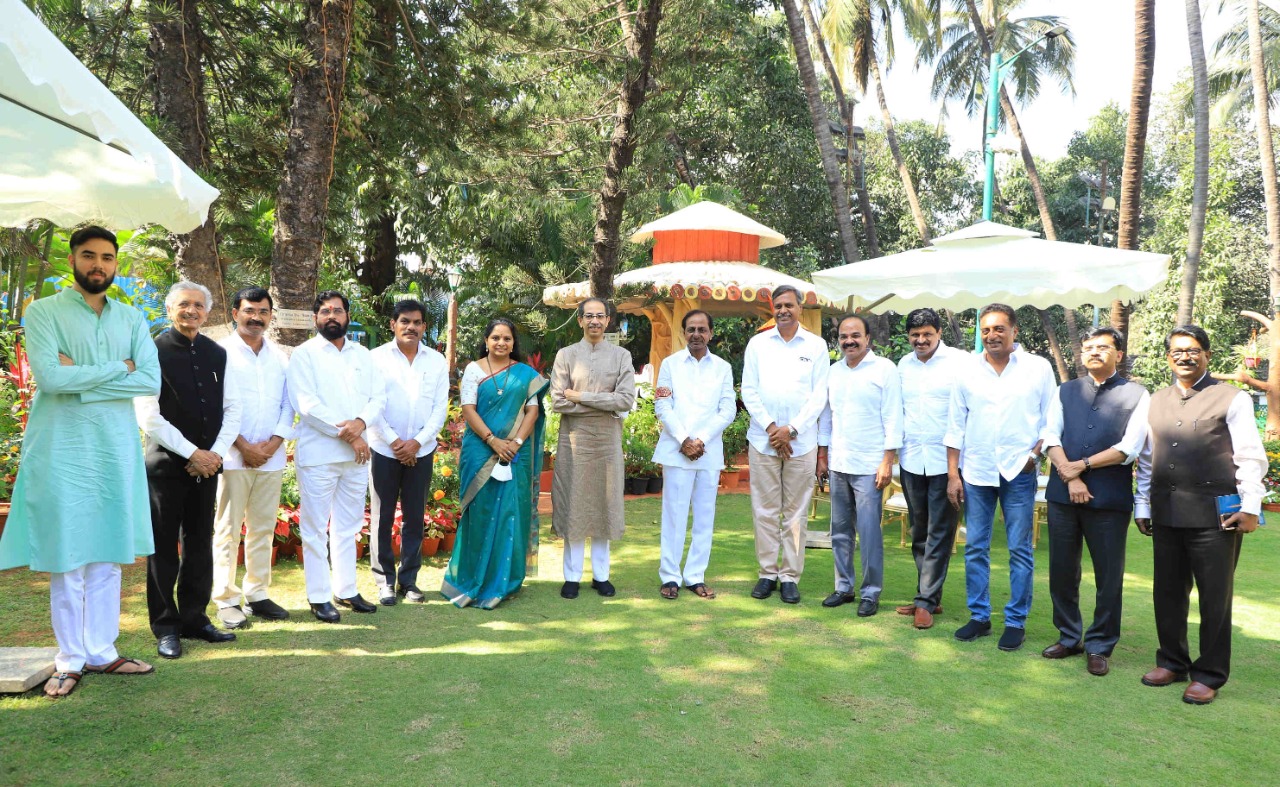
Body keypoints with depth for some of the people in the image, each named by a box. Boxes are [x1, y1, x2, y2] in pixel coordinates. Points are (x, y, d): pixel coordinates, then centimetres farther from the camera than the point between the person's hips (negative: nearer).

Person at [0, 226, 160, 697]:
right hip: (61, 451, -3)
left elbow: (152, 382, -3)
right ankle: (70, 660, 13)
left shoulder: (132, 319, 10)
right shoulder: (43, 312, 0)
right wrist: (117, 368, -9)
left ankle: (101, 651, 19)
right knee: (65, 559, 2)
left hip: (116, 450, 4)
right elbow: (49, 376, -15)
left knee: (107, 557, 8)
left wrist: (80, 378, -10)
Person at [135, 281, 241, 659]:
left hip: (207, 463, 5)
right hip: (167, 464, -4)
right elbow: (148, 416, -12)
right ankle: (166, 627, 15)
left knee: (200, 543, 11)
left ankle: (194, 618, 22)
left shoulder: (218, 354, 8)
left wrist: (217, 452, -6)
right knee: (164, 547, 4)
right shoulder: (155, 352, -7)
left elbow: (232, 408, 8)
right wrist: (192, 453, -14)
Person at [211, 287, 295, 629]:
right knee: (228, 529, 1)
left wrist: (273, 443, -4)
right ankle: (227, 600, 8)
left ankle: (258, 594, 18)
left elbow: (288, 404, 10)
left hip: (271, 456, 4)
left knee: (263, 528, 9)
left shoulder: (280, 356, 12)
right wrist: (244, 446, -11)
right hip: (234, 456, -4)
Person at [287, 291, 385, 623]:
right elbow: (306, 404, -12)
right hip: (318, 454, -5)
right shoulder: (305, 354, -2)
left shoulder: (362, 355, 14)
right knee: (316, 529, 2)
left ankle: (346, 590, 21)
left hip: (356, 455, 5)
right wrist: (347, 434, -14)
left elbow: (379, 396, 7)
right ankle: (319, 597, 11)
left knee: (348, 527, 12)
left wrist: (362, 422, -14)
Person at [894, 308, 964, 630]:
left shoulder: (959, 362, -7)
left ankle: (926, 601, 6)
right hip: (911, 459, 5)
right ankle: (929, 596, 23)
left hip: (946, 460, -5)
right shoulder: (904, 365, 9)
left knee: (939, 533, 0)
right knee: (918, 533, 12)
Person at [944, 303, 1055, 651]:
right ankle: (979, 616, 19)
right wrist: (953, 474, 4)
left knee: (1020, 549, 3)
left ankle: (1016, 621, 15)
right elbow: (956, 425, 7)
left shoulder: (1038, 368, 1)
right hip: (975, 472, 2)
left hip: (1018, 472, -2)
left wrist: (1035, 453, -11)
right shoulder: (968, 371, 5)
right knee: (975, 548, 7)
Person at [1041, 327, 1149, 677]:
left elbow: (1129, 448, -8)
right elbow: (1051, 437, 2)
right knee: (1061, 571, 10)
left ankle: (1099, 647, 19)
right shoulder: (1066, 391, 11)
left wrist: (1081, 465, -9)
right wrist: (1071, 478, -11)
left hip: (1110, 500, -3)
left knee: (1109, 576, 5)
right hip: (1062, 494, 3)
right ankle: (1069, 637, 26)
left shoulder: (1137, 396, 1)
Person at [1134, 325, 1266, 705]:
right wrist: (1143, 505, 13)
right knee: (1168, 592, 12)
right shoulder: (1156, 402, 12)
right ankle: (1172, 662, 27)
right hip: (1167, 513, 5)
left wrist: (1250, 507, -9)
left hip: (1215, 515, -4)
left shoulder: (1233, 399, -2)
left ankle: (1209, 676, 15)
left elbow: (1250, 458, -4)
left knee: (1215, 598, 3)